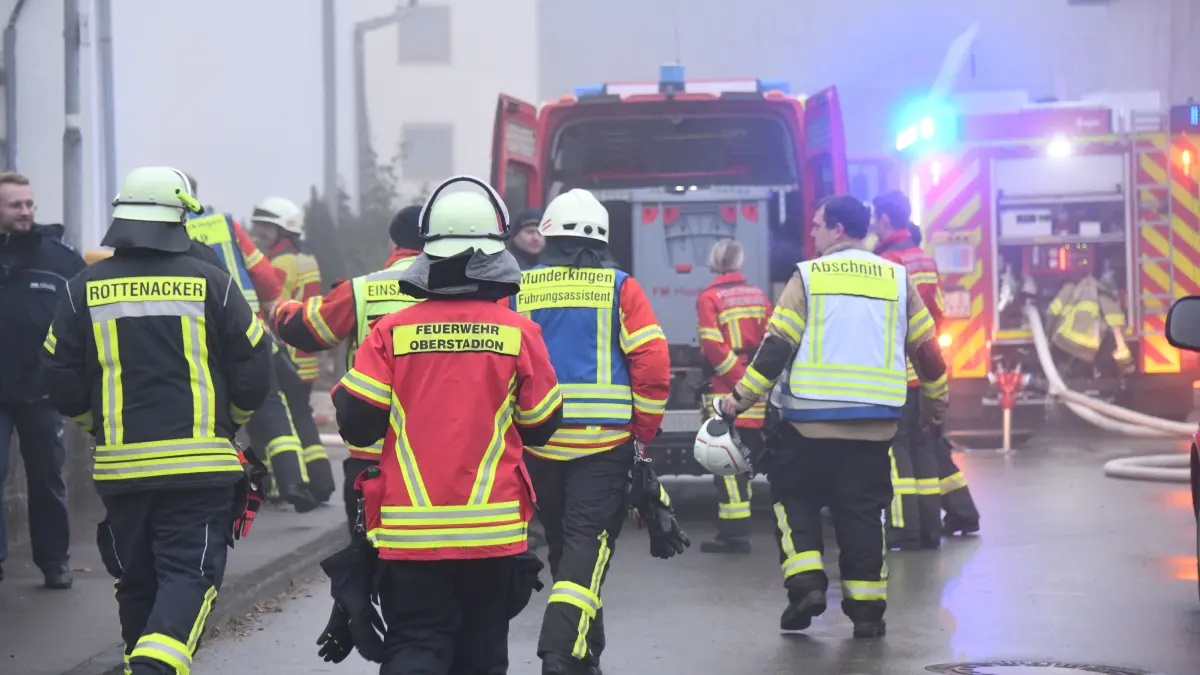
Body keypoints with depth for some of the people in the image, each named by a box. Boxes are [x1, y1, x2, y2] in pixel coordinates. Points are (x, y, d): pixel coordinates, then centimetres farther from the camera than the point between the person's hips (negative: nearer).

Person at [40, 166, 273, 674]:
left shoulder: (84, 290, 2)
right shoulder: (210, 283, -2)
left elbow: (60, 380, 5)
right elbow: (254, 368, 1)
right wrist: (227, 420, 20)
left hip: (120, 463, 3)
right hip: (200, 462, -2)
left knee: (137, 579, 16)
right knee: (190, 573, -3)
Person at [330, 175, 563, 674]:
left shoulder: (391, 331, -5)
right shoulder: (518, 333, -5)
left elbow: (356, 424, -5)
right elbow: (541, 427, 4)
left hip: (409, 530, 0)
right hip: (493, 530, 0)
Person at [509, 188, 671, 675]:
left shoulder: (518, 290, 5)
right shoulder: (620, 288, -1)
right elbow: (652, 363, -8)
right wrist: (645, 430, 3)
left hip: (538, 441, 3)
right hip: (605, 443, -3)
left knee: (563, 542, 17)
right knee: (588, 543, -4)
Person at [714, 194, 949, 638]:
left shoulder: (808, 277, -4)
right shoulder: (897, 279, 6)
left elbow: (776, 346, -8)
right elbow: (925, 347, 12)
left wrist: (739, 400, -4)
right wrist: (936, 399, 27)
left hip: (811, 419, -3)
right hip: (875, 422, 3)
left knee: (794, 495, 14)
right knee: (862, 509, 11)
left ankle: (805, 582, -2)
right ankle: (867, 608, 9)